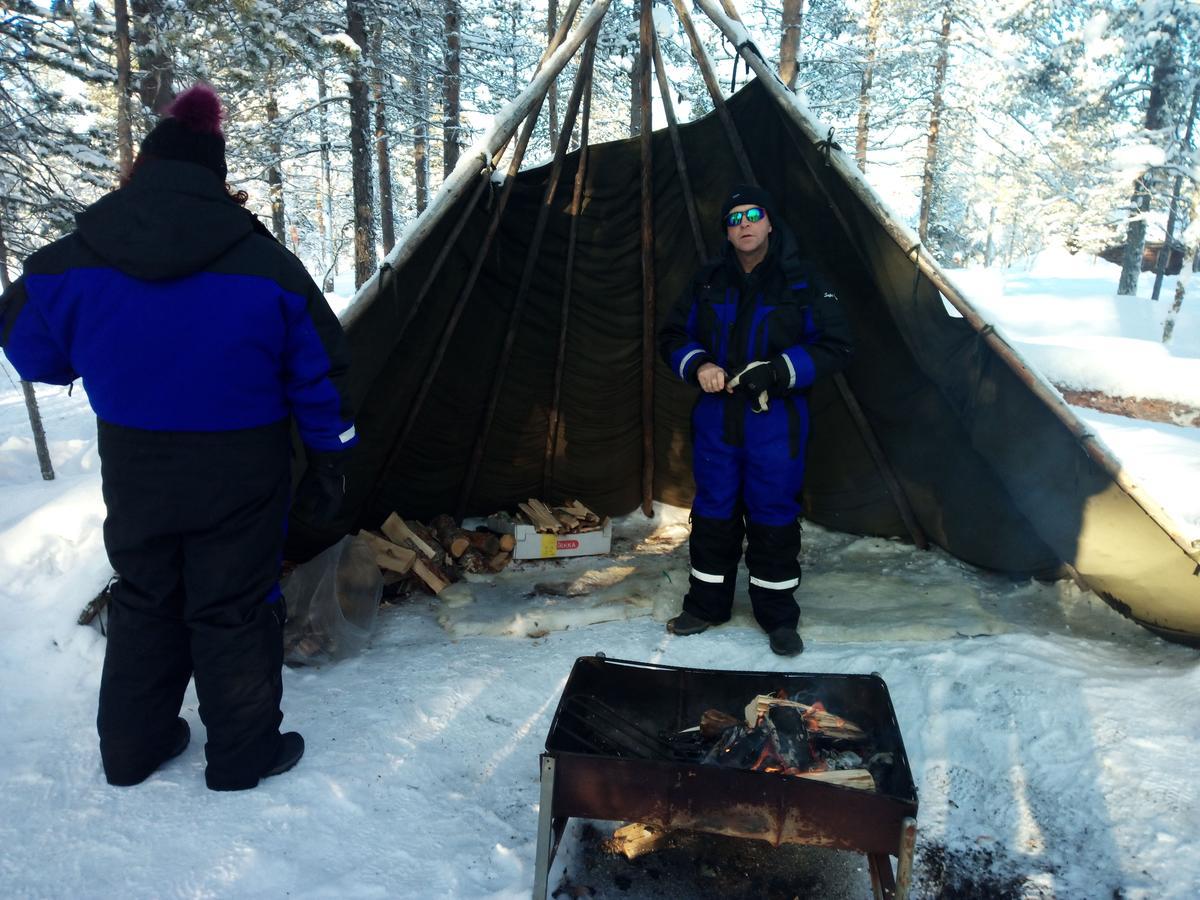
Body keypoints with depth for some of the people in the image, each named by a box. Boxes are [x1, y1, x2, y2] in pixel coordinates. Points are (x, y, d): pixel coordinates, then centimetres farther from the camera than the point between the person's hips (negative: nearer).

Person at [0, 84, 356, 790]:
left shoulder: (70, 263, -8)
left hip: (134, 475, 3)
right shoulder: (266, 265, -13)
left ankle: (132, 748, 34)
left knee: (144, 603, 21)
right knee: (235, 610, 11)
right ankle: (244, 753, 24)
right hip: (240, 479, -2)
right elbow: (320, 376, -7)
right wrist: (328, 464, 5)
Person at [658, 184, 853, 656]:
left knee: (774, 515, 5)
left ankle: (779, 615, 23)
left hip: (775, 422, -3)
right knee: (713, 512, 11)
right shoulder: (708, 281, 5)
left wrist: (778, 371, -18)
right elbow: (672, 335, 11)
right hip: (716, 417, 3)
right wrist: (697, 365, -10)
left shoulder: (802, 281, -4)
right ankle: (706, 604, 28)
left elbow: (835, 347, -5)